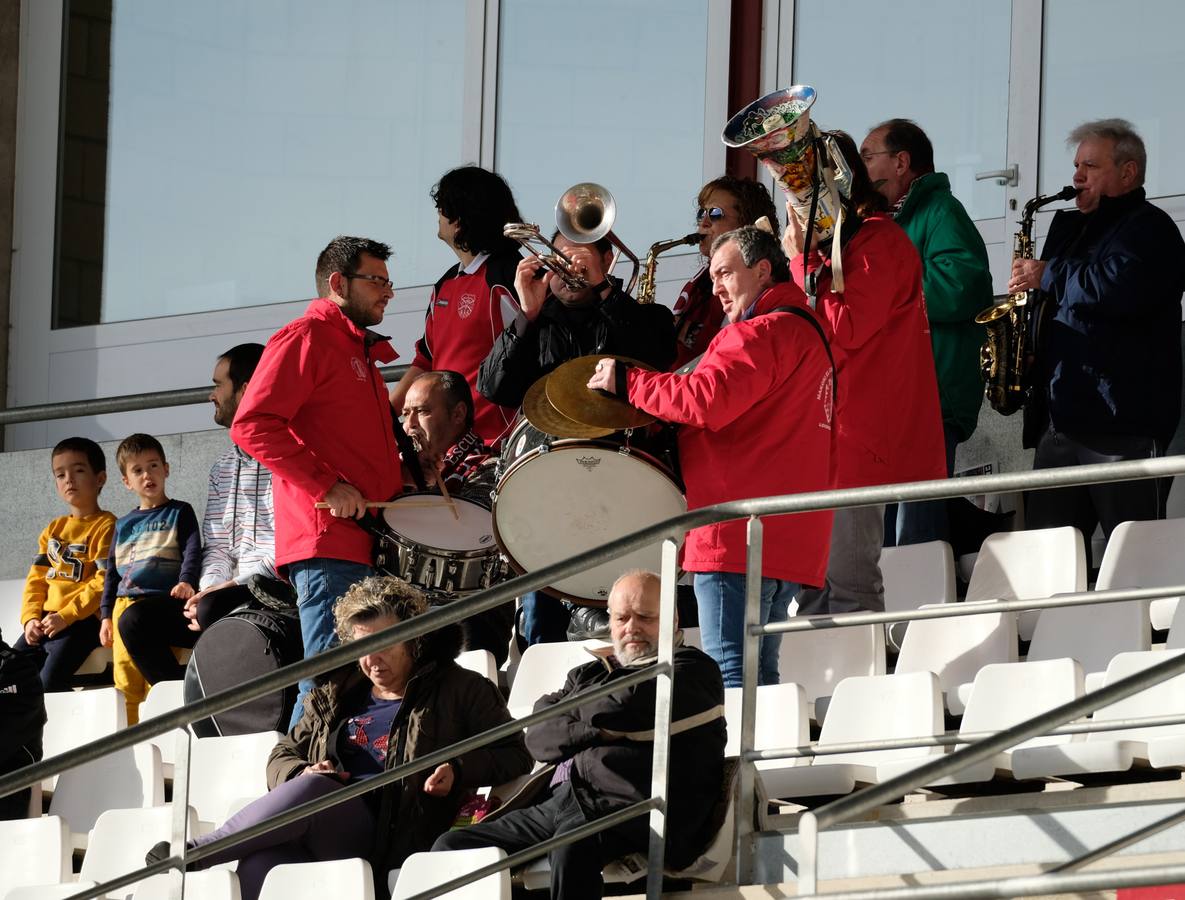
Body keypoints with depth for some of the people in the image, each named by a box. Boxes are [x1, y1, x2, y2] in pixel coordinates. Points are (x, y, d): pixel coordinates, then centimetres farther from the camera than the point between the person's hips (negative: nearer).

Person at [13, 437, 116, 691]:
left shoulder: (106, 526, -4)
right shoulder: (53, 529, 21)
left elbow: (104, 582, -13)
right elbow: (36, 579, 16)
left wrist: (65, 616, -19)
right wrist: (31, 618, -2)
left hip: (82, 621, -8)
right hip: (45, 622, 8)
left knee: (49, 684, -25)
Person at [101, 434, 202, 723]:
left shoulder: (179, 513, 11)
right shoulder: (124, 525, 24)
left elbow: (193, 550, -3)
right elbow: (112, 571, 24)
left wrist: (186, 581, -23)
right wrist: (106, 615, 13)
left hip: (163, 600, -5)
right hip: (125, 603, 5)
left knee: (132, 620, -36)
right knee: (125, 680, -6)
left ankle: (177, 689, -31)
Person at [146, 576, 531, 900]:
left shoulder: (457, 692, 14)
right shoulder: (334, 696, 28)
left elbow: (515, 756, 11)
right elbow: (283, 756, 29)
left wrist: (460, 771, -9)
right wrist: (299, 774, 4)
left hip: (386, 839, -4)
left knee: (311, 790, -35)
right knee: (258, 866, -34)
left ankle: (194, 852, -31)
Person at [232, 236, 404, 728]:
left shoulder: (363, 353, 27)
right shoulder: (306, 338, -2)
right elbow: (253, 424, -14)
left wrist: (401, 487, 18)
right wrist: (325, 486, -18)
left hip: (365, 545, 9)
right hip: (328, 541, -9)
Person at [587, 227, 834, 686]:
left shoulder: (762, 333, -10)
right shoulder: (806, 329, 24)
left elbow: (705, 399, -23)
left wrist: (626, 381, -10)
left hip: (738, 533, -10)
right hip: (789, 540, 10)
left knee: (730, 677, -12)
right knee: (759, 679, 10)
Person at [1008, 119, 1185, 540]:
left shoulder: (1149, 228, -2)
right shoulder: (1069, 227, 24)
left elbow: (1119, 290, -22)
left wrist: (1047, 276, -10)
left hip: (1123, 427, -8)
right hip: (1060, 423, 8)